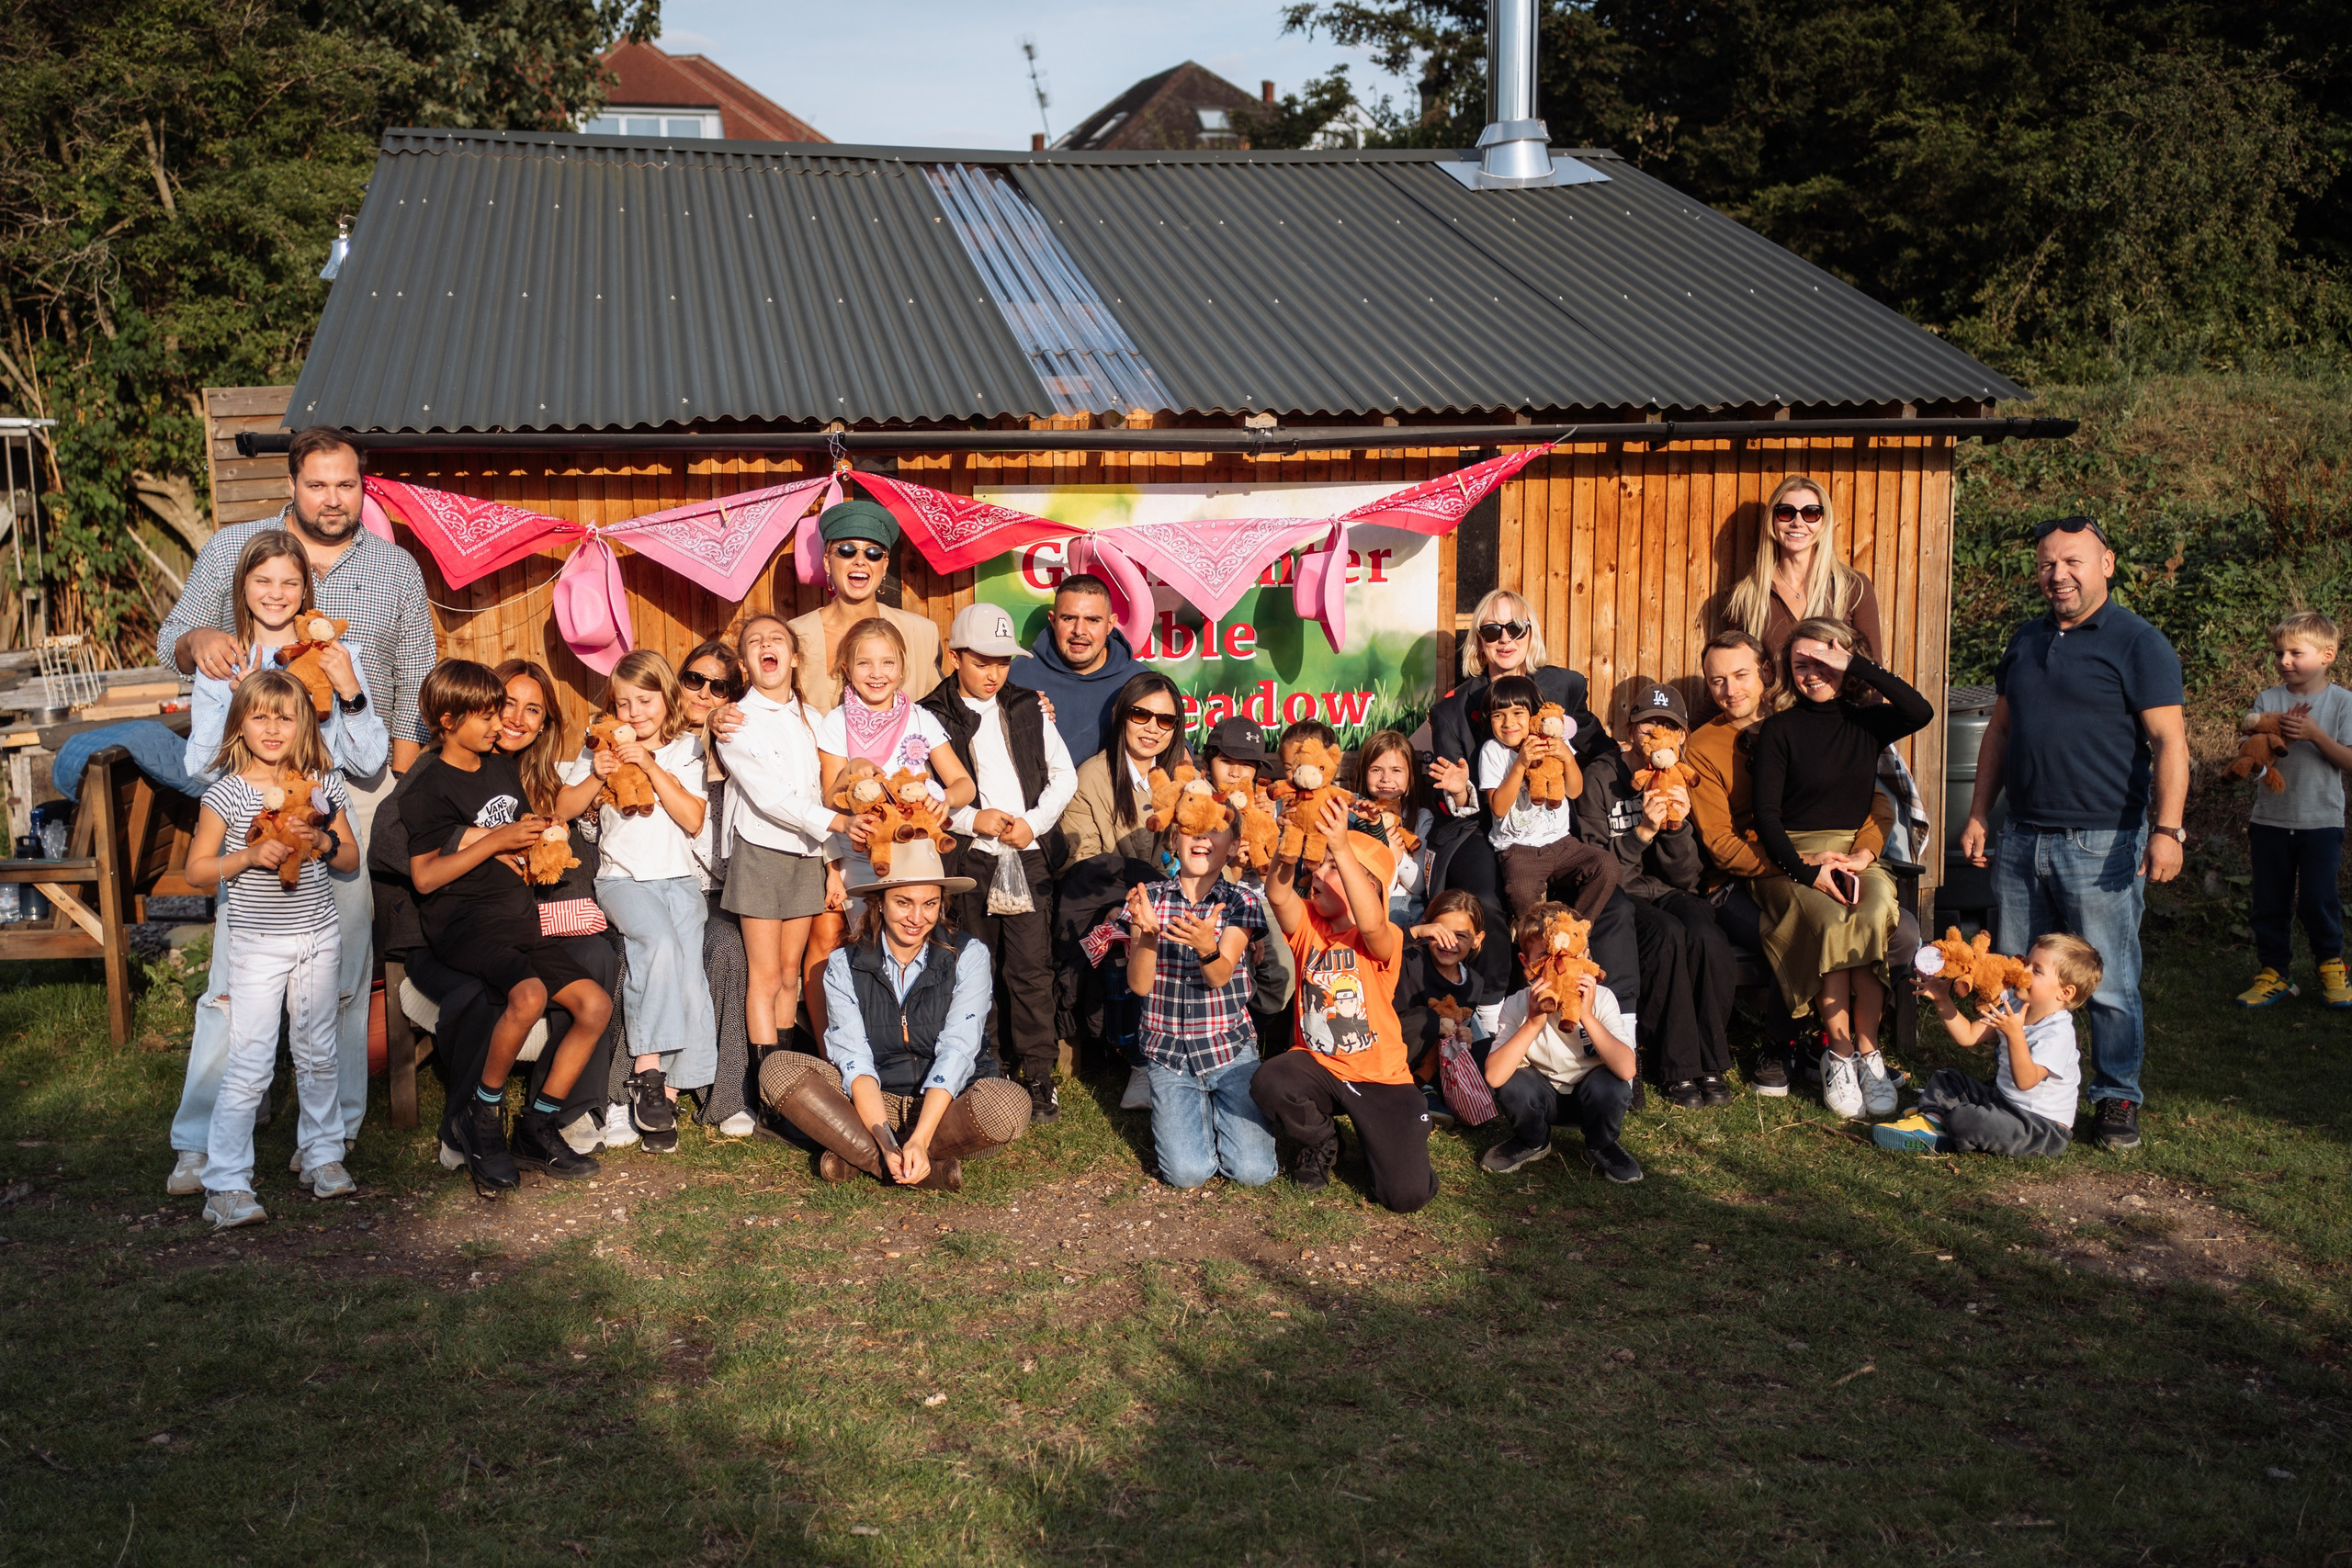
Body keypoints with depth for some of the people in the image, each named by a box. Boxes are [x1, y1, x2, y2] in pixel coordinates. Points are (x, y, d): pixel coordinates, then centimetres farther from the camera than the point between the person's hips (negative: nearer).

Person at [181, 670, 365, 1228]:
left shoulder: (323, 785, 2)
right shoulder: (227, 793, -7)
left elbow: (352, 857, 11)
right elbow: (197, 869, -4)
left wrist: (325, 844, -10)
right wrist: (250, 856, -19)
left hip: (318, 939, 4)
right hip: (258, 946, -3)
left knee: (318, 1055, 15)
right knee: (248, 1065, -6)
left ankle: (322, 1155, 30)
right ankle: (227, 1183, 0)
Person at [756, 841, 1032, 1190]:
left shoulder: (969, 957, -7)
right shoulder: (844, 966, -2)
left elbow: (955, 1054, -16)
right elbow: (855, 1062, -11)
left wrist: (918, 1140, -29)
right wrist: (886, 1143, -28)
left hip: (946, 1107, -2)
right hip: (873, 1103, 2)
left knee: (1009, 1104, -34)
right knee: (777, 1069, -21)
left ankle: (858, 1157, -23)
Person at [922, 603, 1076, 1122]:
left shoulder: (1029, 709, 10)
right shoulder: (933, 716, 1)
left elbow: (1064, 775, 12)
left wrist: (1034, 822, -2)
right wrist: (972, 820, -10)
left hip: (1028, 854, 1)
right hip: (968, 858, -1)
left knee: (1031, 967, -3)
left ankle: (1039, 1075, 3)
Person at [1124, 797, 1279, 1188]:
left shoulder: (1241, 902, -4)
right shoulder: (1149, 898, -1)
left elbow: (1220, 977, -17)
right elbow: (1139, 984, -8)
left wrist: (1206, 946, -40)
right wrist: (1148, 934, -28)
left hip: (1230, 1049, 0)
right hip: (1168, 1053, 0)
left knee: (1254, 1170, -12)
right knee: (1187, 1172, -14)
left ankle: (1219, 1111, 19)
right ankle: (1186, 1113, 18)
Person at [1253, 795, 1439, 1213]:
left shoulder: (1385, 940, -15)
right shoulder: (1307, 923, -3)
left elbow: (1370, 923, -40)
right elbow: (1278, 895, -25)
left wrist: (1343, 850, -51)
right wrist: (1292, 849, -47)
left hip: (1380, 1077, -3)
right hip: (1316, 1064, 3)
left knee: (1406, 1195, -13)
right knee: (1268, 1083, -33)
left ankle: (1390, 1141, 26)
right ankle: (1321, 1140, 3)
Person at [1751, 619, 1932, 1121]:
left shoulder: (1867, 722, 12)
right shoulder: (1778, 729, 4)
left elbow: (1921, 712, -11)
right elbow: (1765, 814, -3)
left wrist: (1857, 665, -8)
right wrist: (1806, 870, -17)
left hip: (1856, 854, 2)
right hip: (1791, 856, -2)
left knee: (1875, 917, -31)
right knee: (1832, 924, -32)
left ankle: (1867, 1051, -23)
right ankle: (1840, 1054, -22)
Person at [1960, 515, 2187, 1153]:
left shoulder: (2137, 643, -5)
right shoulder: (2027, 641, 14)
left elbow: (2168, 741, -11)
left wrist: (2167, 828, -20)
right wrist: (1978, 815, 14)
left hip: (2102, 845, -6)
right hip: (2022, 839, 6)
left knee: (2108, 984, -1)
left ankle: (2117, 1098, 12)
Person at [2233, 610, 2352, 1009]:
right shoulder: (2269, 700, 4)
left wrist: (2314, 733, -20)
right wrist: (2251, 729, -23)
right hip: (2270, 819, 2)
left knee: (2318, 899, -1)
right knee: (2269, 902, 7)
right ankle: (2273, 973, 19)